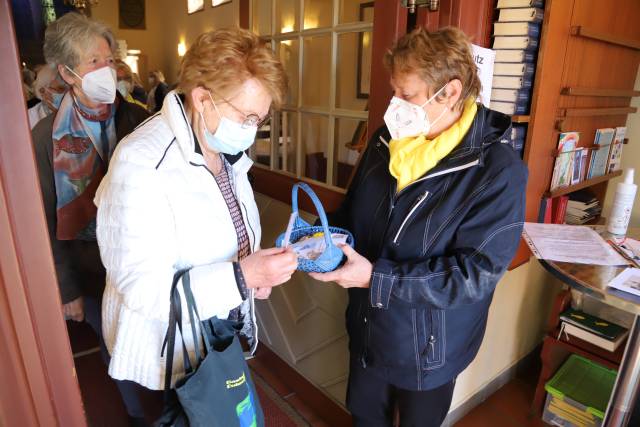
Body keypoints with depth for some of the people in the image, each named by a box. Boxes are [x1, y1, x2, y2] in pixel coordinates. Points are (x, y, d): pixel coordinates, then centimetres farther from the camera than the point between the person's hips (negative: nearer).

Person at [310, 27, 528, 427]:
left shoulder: (498, 171, -23)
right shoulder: (387, 140, -5)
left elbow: (476, 273, -26)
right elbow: (353, 210, 7)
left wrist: (377, 279, -32)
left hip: (427, 348, -5)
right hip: (366, 329, 5)